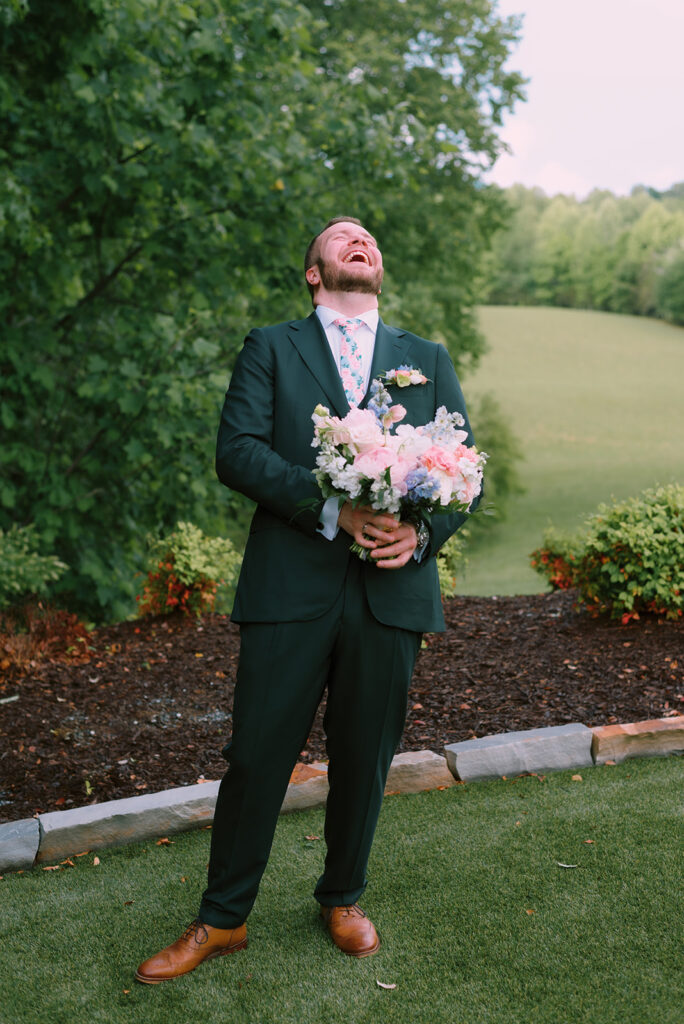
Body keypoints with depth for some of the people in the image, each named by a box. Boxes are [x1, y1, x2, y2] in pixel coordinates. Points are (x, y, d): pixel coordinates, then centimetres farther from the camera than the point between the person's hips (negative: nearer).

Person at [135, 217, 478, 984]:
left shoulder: (428, 360, 17)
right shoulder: (269, 349, 10)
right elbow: (237, 452, -5)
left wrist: (423, 532, -11)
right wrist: (335, 508, -17)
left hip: (391, 592, 2)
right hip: (289, 588, -2)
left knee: (364, 760, 12)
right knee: (257, 754, 4)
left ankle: (343, 899, 34)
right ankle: (222, 920, 21)